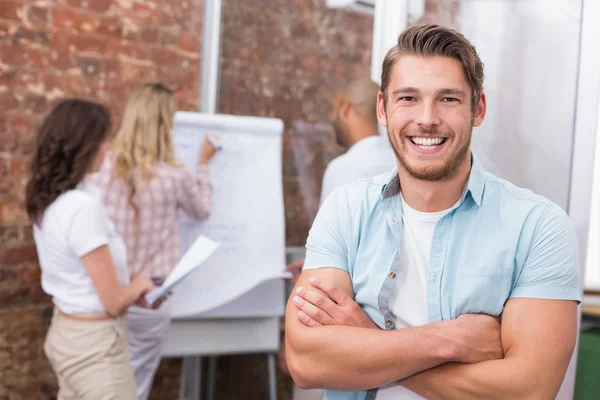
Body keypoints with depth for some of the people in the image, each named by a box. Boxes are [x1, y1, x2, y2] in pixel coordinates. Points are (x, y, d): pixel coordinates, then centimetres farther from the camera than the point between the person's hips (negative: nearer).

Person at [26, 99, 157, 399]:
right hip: (95, 343, -8)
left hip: (66, 331, 8)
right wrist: (140, 285, -2)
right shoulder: (82, 206, -25)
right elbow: (113, 302, -21)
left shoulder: (48, 200, 2)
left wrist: (134, 294, 8)